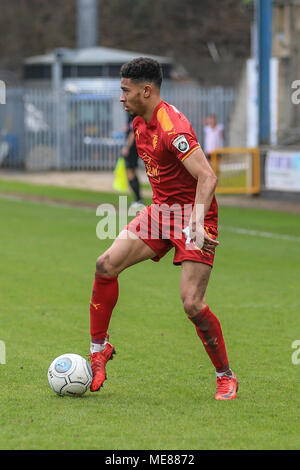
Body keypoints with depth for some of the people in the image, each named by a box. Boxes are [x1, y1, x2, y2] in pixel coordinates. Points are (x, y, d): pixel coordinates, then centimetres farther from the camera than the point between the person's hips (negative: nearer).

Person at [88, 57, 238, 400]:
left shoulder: (172, 128, -23)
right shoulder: (140, 124, 6)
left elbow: (207, 177, -30)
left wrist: (197, 221, -40)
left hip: (192, 216, -8)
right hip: (160, 209, 8)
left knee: (192, 304, -15)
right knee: (106, 265, -7)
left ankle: (226, 378, 3)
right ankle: (99, 348, 8)